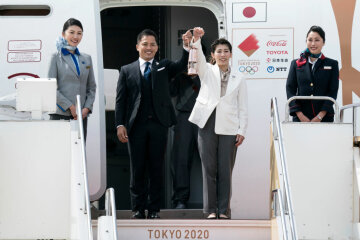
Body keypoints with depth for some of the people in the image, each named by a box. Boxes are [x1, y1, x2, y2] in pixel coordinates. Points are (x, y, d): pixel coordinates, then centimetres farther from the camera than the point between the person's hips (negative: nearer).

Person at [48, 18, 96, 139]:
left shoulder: (86, 59, 16)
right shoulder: (56, 57, 2)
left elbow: (92, 87, 16)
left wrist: (87, 108, 0)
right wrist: (70, 107, -11)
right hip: (61, 114, -4)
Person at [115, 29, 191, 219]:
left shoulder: (164, 67, 13)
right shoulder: (127, 71, 10)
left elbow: (183, 64, -5)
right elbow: (120, 100, 5)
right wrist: (120, 124, -5)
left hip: (158, 124, 1)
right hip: (136, 125, 0)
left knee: (156, 168, 4)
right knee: (137, 168, 4)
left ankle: (154, 209, 11)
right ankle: (138, 209, 12)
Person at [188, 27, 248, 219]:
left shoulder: (238, 78, 10)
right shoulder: (207, 71, 9)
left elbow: (243, 107, 9)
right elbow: (197, 58, -12)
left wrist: (242, 131, 1)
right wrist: (196, 40, -30)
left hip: (228, 127, 0)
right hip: (207, 124, 0)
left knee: (225, 170, 1)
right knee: (209, 168, 1)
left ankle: (224, 210, 8)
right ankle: (211, 209, 7)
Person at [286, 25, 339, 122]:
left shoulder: (332, 64, 9)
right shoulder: (296, 64, 11)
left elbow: (333, 92, 2)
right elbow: (290, 89, 4)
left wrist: (320, 116, -10)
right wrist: (300, 115, -8)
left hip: (324, 117, 0)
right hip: (300, 117, 1)